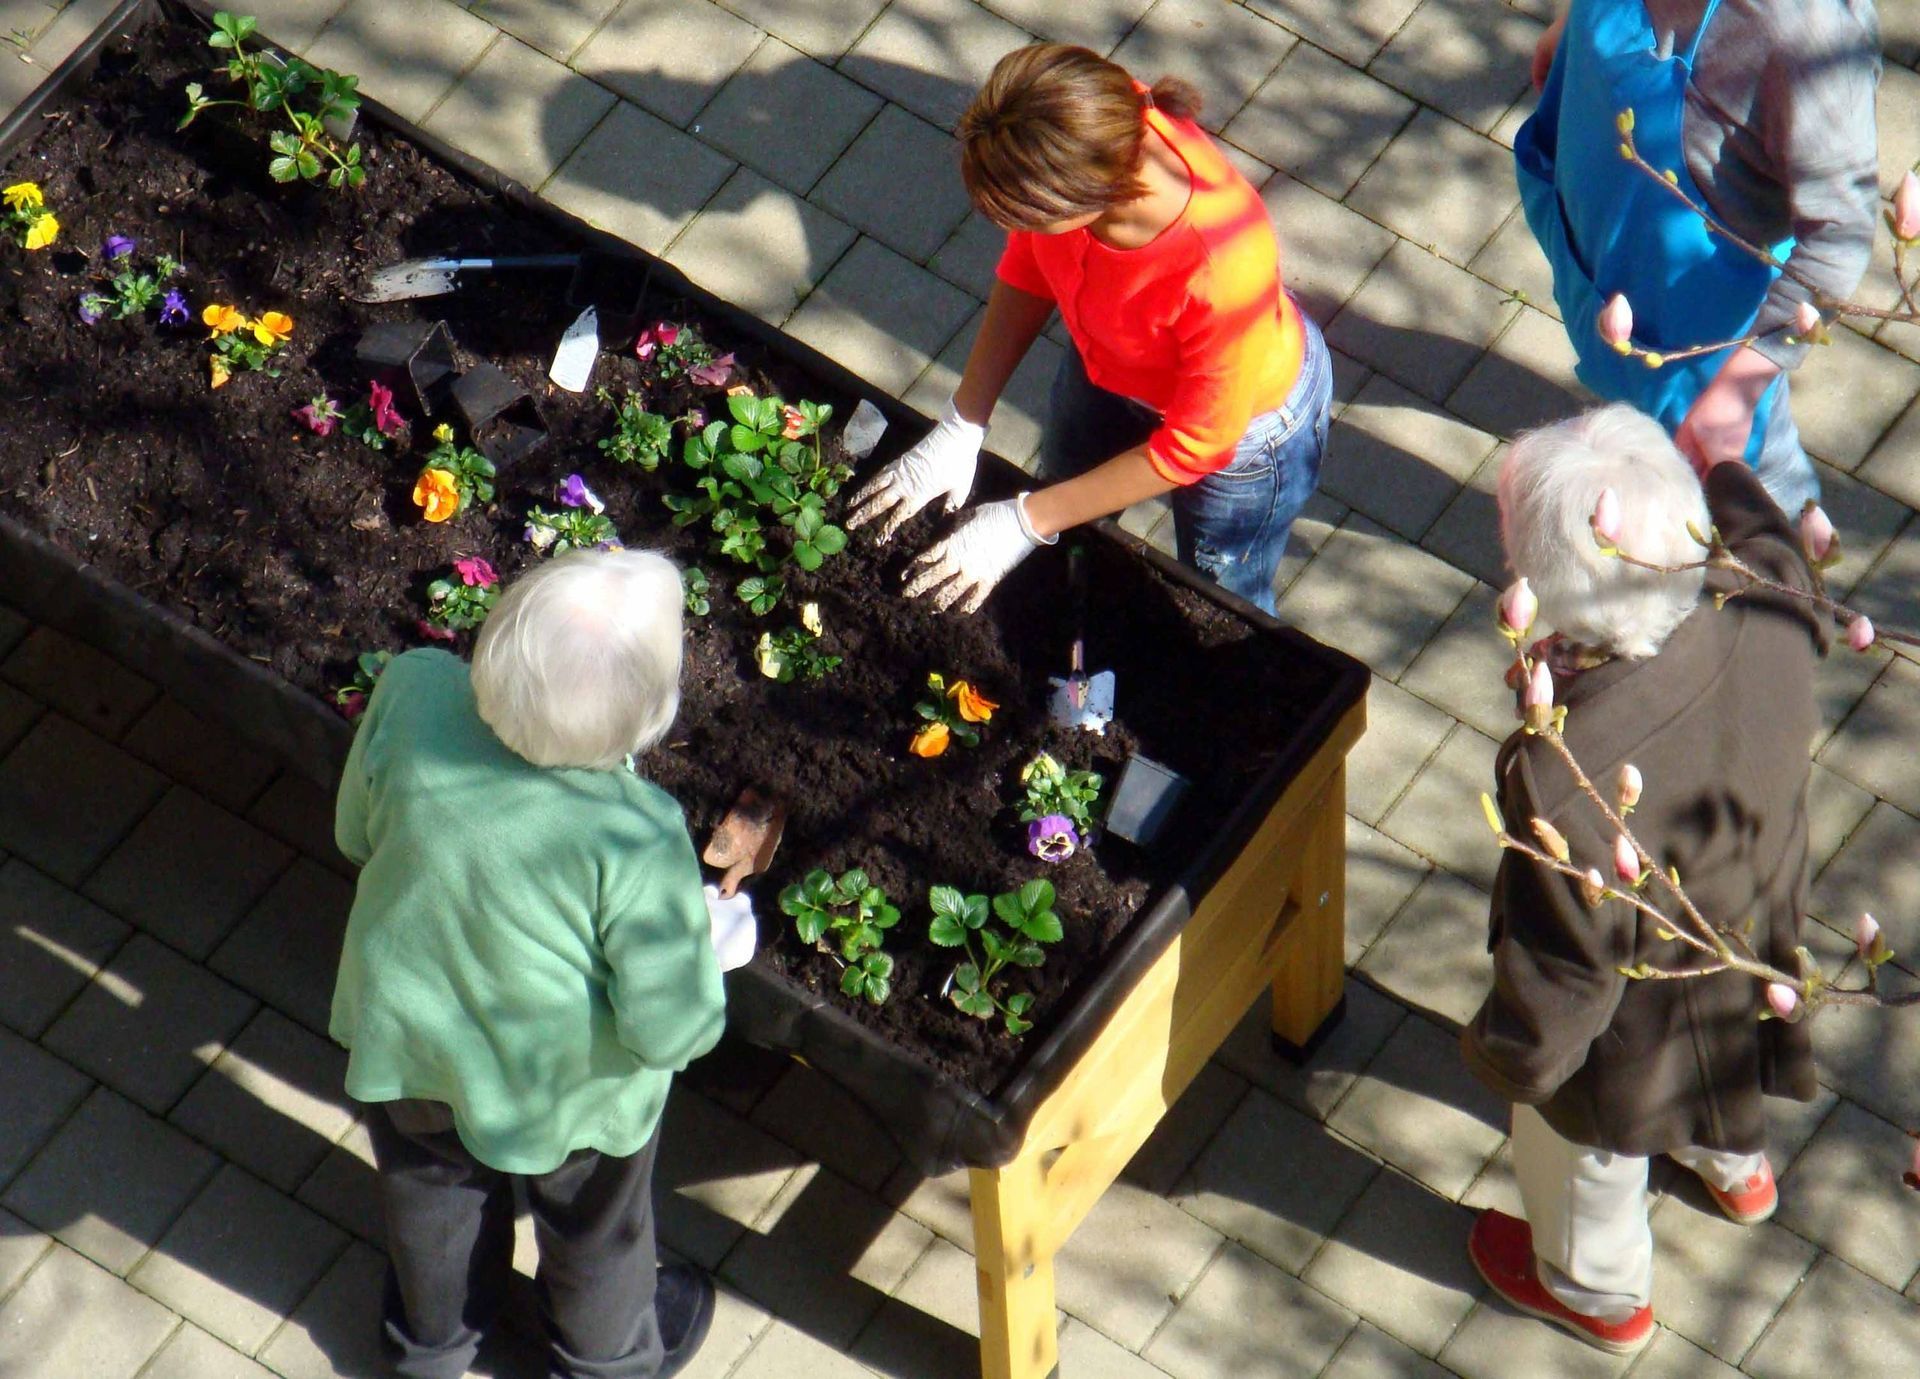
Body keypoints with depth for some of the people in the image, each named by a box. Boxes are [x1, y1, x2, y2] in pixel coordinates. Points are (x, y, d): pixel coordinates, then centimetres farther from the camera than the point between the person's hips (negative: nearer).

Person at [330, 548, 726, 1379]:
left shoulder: (412, 696, -31)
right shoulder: (638, 844, -41)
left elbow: (356, 835, -10)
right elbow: (671, 1030, -27)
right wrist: (698, 944, -8)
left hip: (404, 1034, 3)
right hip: (565, 1086, -3)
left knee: (432, 1193, 36)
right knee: (594, 1222, 32)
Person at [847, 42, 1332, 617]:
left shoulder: (1225, 271, -47)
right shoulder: (1095, 119, -33)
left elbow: (1194, 446, -28)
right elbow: (1028, 272, -10)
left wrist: (1025, 523, -20)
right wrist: (960, 429, -11)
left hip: (1244, 422, -5)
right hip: (1104, 369, 5)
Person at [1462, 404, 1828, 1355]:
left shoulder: (1566, 782, -47)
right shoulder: (1767, 610, -32)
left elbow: (1561, 969, -29)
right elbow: (1767, 538, -4)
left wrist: (1507, 1057, -9)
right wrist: (1724, 465, 14)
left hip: (1641, 1035, -5)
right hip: (1754, 951, 5)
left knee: (1585, 1153, 30)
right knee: (1719, 1054, 40)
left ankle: (1596, 1291, 61)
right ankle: (1735, 1167, 72)